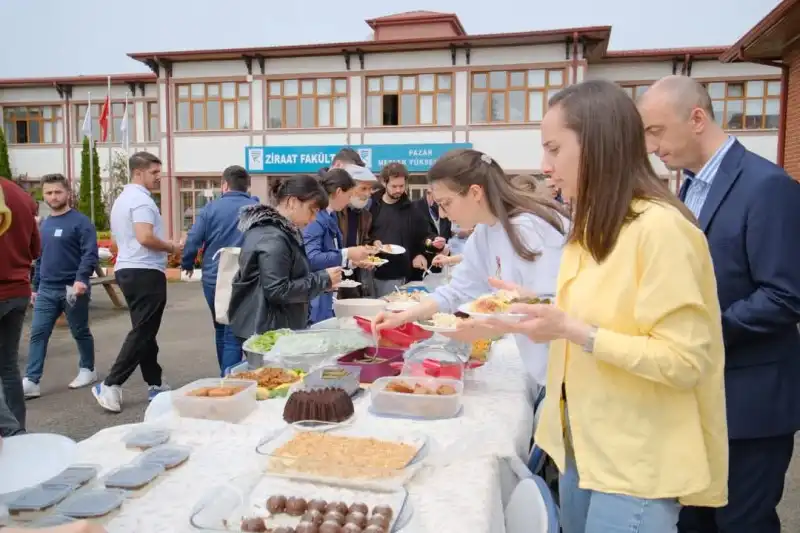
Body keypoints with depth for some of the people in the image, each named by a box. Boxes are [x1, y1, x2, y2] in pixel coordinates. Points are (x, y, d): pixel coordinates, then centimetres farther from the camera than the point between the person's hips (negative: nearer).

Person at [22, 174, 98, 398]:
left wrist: (81, 279, -30)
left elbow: (90, 254, -17)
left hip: (72, 290, -6)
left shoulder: (80, 222, -9)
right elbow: (40, 257, 20)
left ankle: (87, 370, 25)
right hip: (46, 290, 6)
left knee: (80, 332, 8)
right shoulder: (44, 224, 14)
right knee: (38, 334, 0)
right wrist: (35, 286, 20)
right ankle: (31, 381, 1)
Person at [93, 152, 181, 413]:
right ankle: (111, 385, -5)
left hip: (127, 269, 10)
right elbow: (145, 237, -26)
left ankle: (155, 384, 19)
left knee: (144, 331, 13)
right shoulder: (141, 199, -14)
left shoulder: (122, 198, 19)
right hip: (145, 272, -10)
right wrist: (171, 247, -10)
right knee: (142, 333, -6)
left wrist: (164, 246, 22)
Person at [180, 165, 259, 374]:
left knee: (221, 330, 21)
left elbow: (192, 241, -4)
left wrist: (187, 264, 14)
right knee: (234, 335, 0)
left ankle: (226, 378, 36)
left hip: (214, 279, 2)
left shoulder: (210, 208, 0)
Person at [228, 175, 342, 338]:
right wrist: (322, 280, -17)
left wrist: (321, 280, 4)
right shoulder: (273, 238, -20)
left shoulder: (280, 230, 11)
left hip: (274, 327, 10)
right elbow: (277, 291, -24)